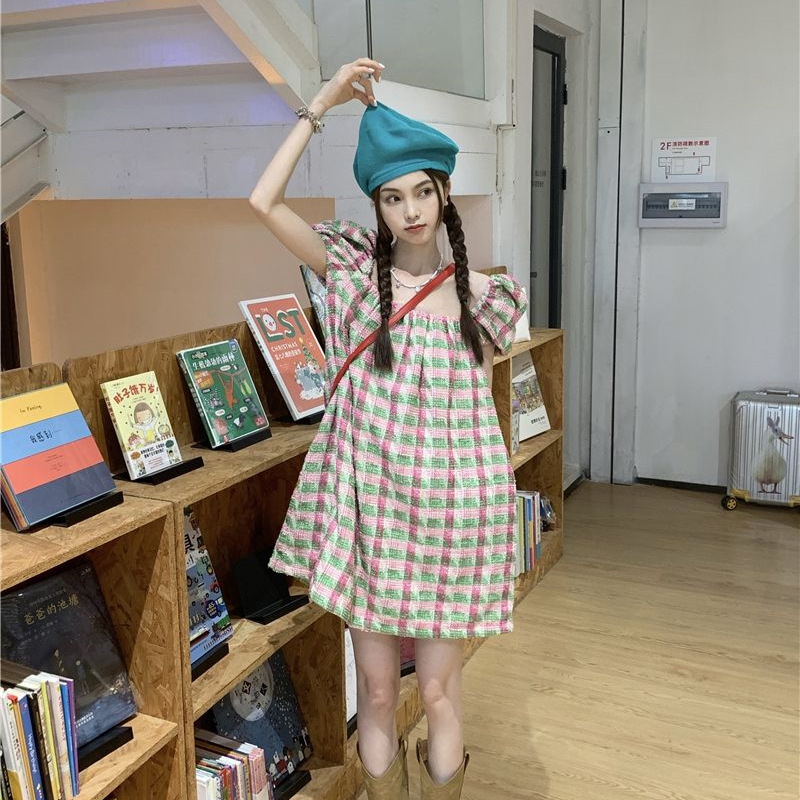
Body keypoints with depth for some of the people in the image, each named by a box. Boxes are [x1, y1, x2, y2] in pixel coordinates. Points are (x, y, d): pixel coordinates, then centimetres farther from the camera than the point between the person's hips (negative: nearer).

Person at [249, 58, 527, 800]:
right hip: (368, 497, 0)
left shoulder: (482, 294, 2)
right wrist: (321, 104, -6)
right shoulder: (355, 274, 0)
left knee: (439, 692, 9)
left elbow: (483, 405, 7)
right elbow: (264, 201, -8)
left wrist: (492, 504, 5)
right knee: (376, 691, 11)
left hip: (449, 503, 0)